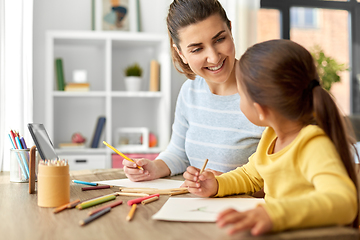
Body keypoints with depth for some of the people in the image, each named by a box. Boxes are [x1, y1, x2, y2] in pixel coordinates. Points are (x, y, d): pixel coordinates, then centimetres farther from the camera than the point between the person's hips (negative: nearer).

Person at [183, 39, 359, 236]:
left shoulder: (315, 147, -20)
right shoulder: (272, 135, 6)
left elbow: (343, 202, -36)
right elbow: (250, 175, 22)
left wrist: (273, 214, -48)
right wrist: (216, 185, 4)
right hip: (280, 233, 6)